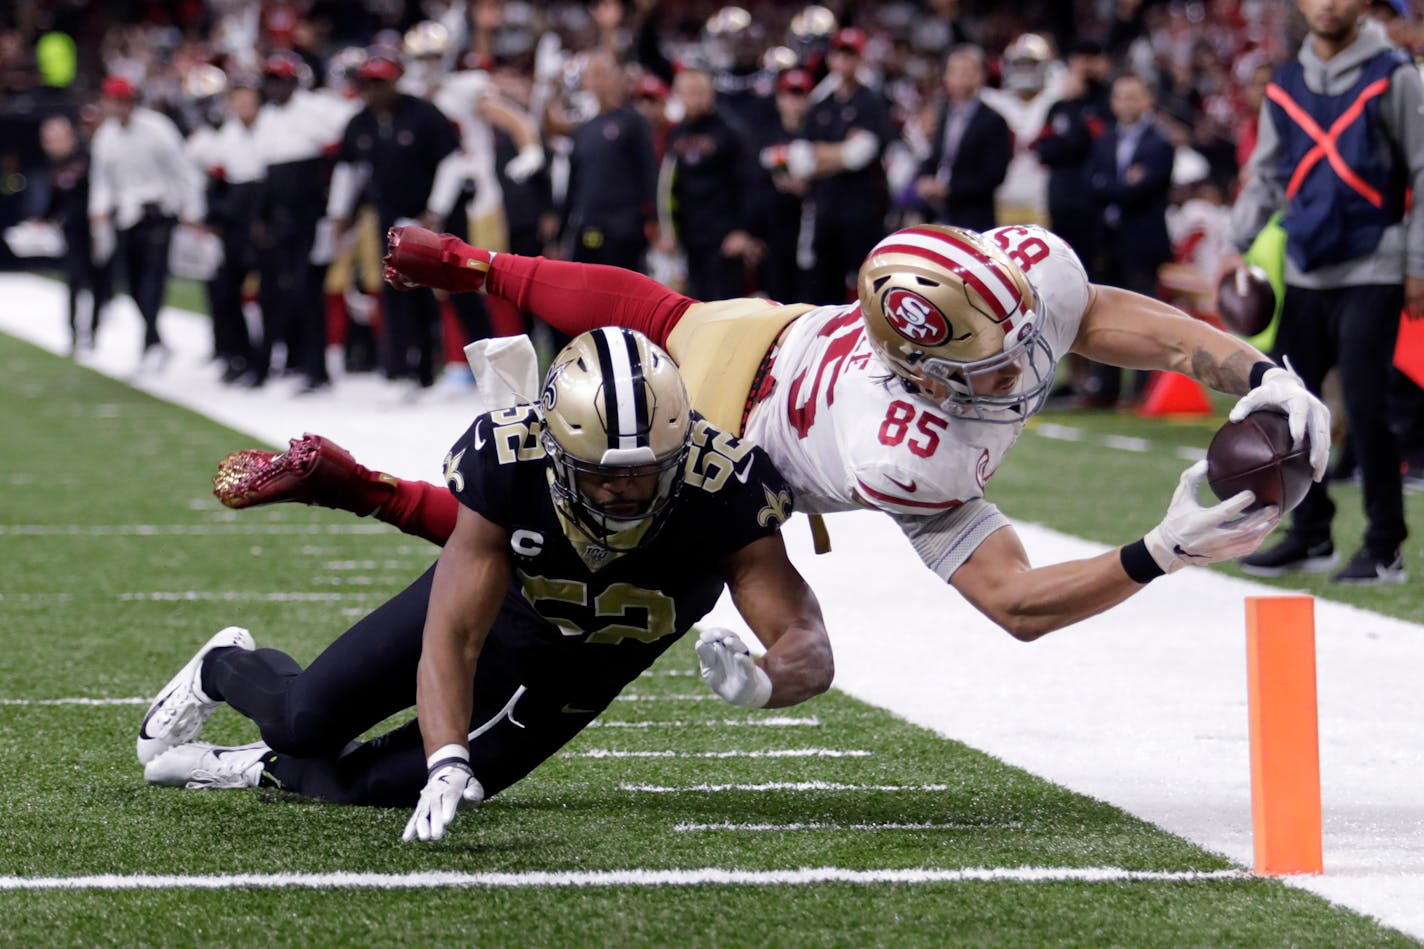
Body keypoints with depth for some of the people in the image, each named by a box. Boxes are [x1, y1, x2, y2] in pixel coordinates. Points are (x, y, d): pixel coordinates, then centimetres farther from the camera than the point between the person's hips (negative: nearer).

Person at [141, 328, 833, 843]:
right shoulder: (505, 461, -38)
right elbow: (452, 638, -37)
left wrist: (759, 682, -65)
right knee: (307, 721, 3)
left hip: (588, 661, 0)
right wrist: (447, 764, -52)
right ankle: (228, 669, 41)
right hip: (489, 596, 0)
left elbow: (809, 650, -41)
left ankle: (265, 770, 25)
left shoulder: (724, 491, -40)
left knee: (386, 782, -8)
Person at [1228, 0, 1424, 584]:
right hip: (1302, 272, 5)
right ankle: (1310, 537, 18)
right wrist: (1240, 246, 6)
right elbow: (1267, 175, 18)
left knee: (1363, 405, -9)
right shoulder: (1285, 85, 11)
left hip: (1371, 272, -5)